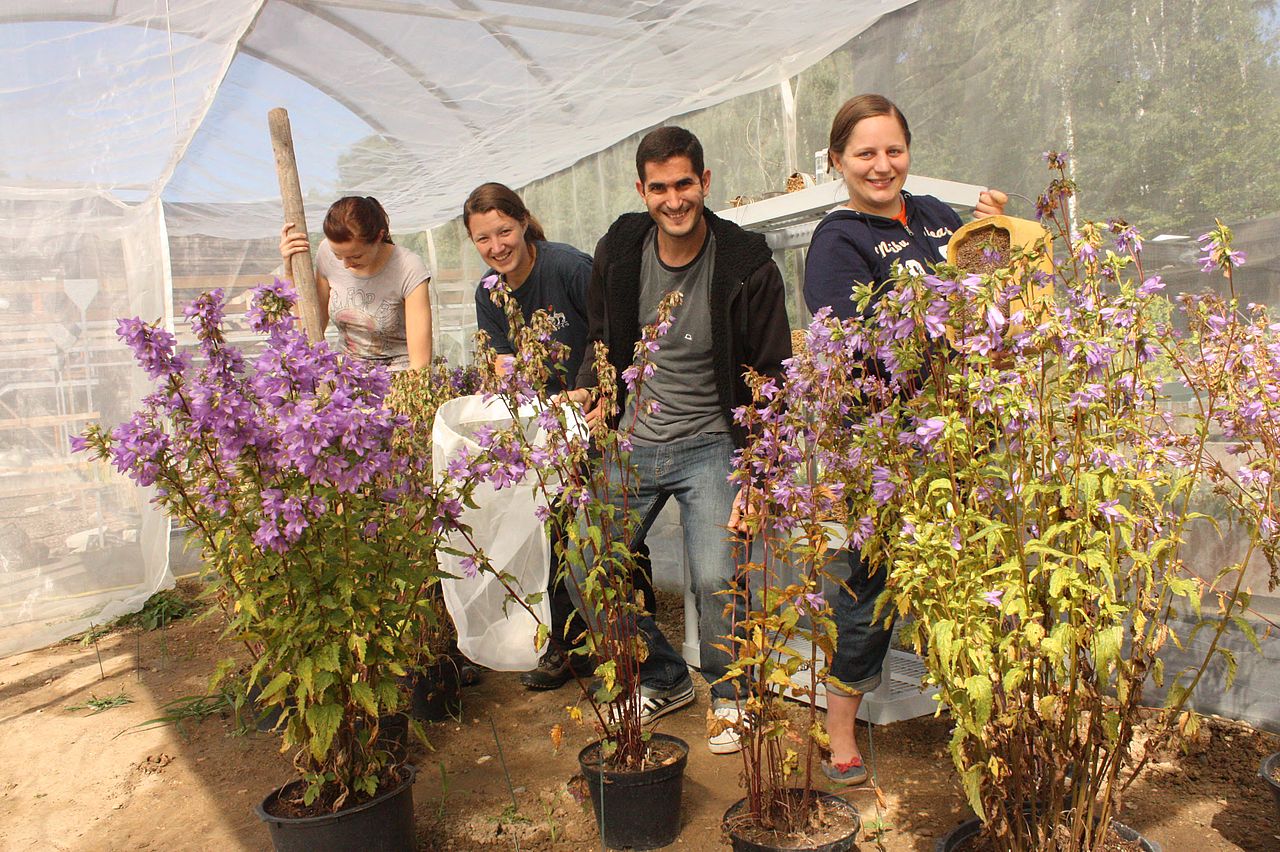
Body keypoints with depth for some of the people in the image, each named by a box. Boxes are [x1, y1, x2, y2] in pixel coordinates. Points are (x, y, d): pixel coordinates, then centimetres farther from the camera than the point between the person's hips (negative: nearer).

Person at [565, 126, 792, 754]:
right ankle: (663, 679, 25)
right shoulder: (619, 251, -1)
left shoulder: (746, 265, -11)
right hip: (631, 440, 4)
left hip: (711, 446, -4)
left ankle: (728, 694, 15)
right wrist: (593, 390, -3)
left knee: (716, 580, -19)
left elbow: (771, 379, -7)